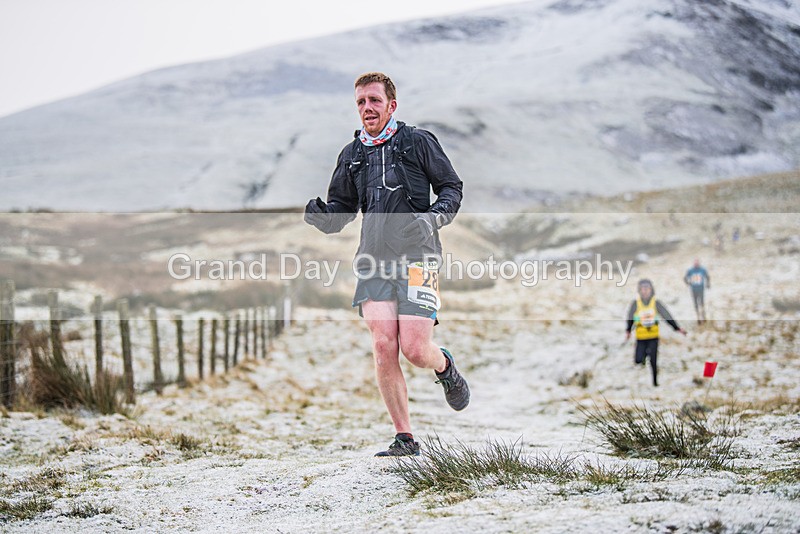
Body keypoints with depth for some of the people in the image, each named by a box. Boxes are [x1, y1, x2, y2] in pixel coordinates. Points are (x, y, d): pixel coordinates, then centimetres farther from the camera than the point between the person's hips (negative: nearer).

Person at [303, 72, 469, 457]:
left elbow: (452, 187, 10)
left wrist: (436, 215, -10)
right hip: (375, 258, 4)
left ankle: (445, 368, 26)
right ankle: (404, 439, 1)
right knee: (383, 347, -9)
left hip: (417, 255, -3)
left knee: (414, 348, -12)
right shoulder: (352, 156, 17)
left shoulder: (418, 142, 5)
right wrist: (319, 214, -1)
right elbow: (341, 210, 21)